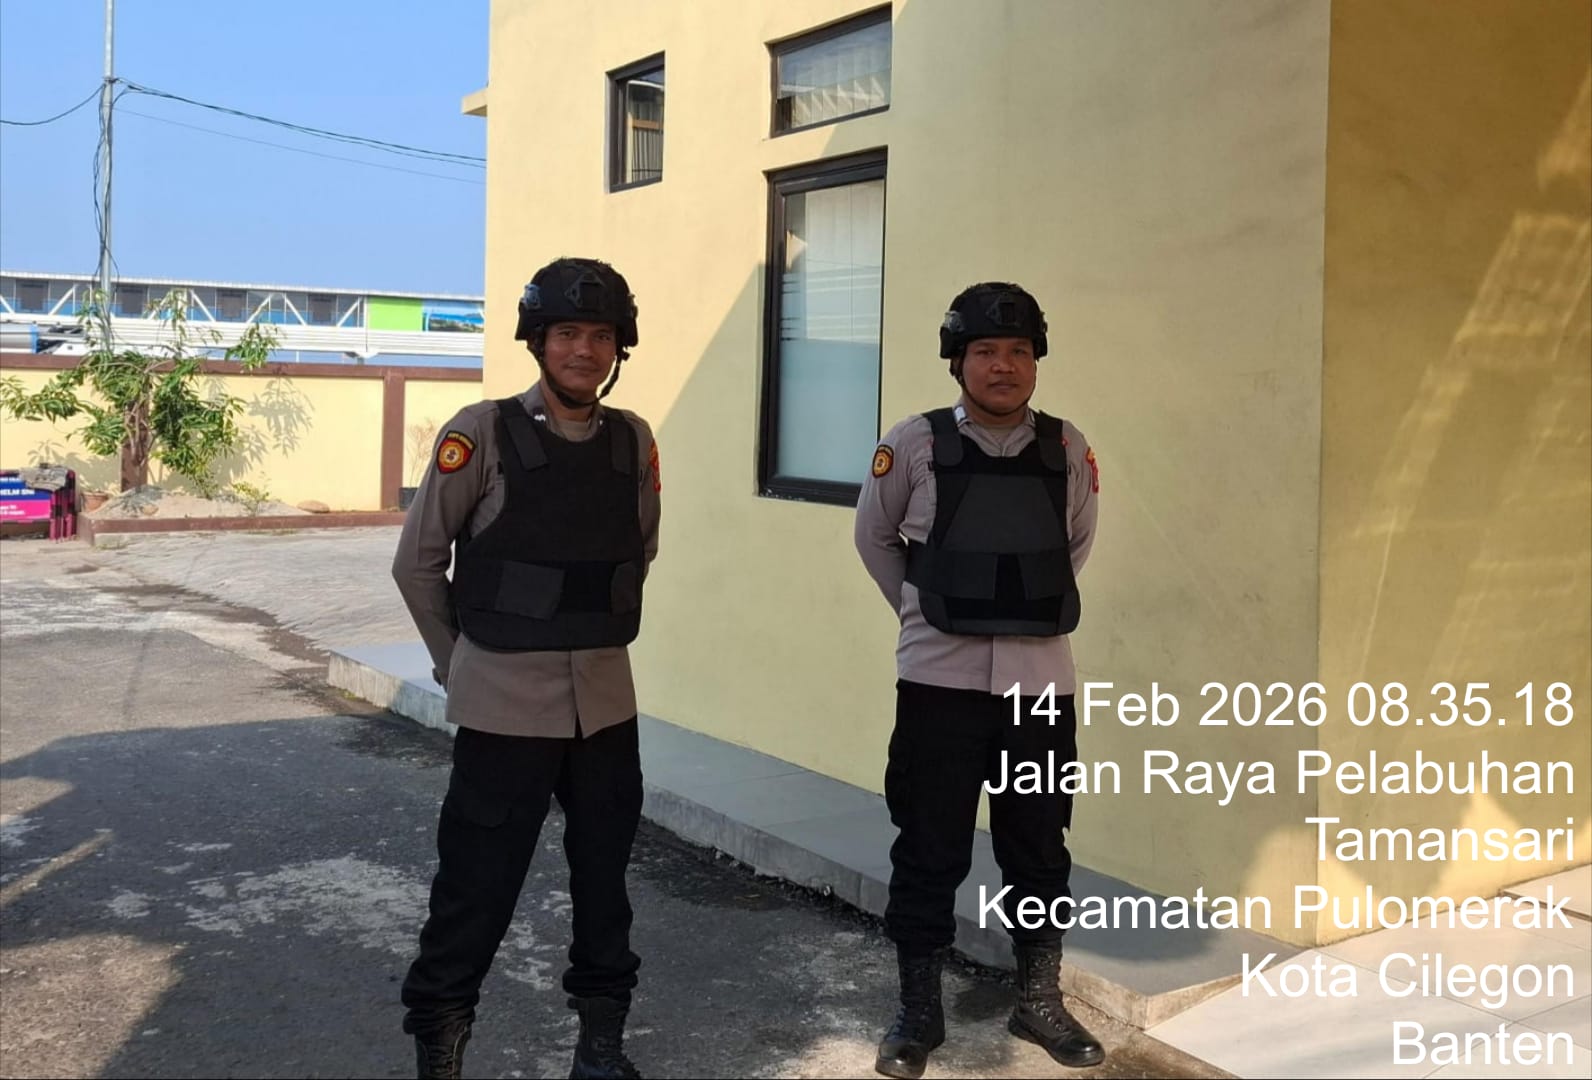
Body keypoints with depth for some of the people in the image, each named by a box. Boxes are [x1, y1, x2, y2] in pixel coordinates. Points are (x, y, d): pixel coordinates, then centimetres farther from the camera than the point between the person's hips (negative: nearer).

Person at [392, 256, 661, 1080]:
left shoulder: (633, 441, 2)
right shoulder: (483, 434, -11)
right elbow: (417, 560, -2)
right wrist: (457, 661, 5)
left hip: (606, 699, 4)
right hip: (505, 702, -4)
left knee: (604, 878, 16)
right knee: (476, 887, 4)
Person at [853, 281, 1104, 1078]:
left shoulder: (1068, 449, 1)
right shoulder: (914, 445, -7)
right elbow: (875, 538, 8)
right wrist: (922, 611, 8)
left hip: (1041, 680, 2)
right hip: (941, 679, -2)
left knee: (1039, 849, 12)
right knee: (930, 852, 6)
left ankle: (1039, 1003, 31)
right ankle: (918, 1011, 23)